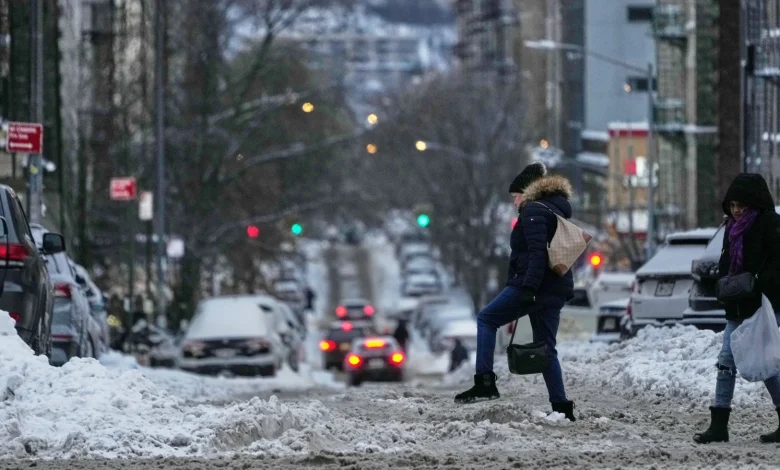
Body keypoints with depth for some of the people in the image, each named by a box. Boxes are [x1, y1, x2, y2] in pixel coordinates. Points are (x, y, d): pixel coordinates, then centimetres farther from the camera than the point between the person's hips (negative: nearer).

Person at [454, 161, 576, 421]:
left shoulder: (532, 211, -8)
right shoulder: (556, 211, 22)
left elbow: (536, 252, -20)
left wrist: (529, 288, -27)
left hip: (534, 284, -9)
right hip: (557, 289, 9)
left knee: (487, 319, 3)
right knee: (546, 348, 11)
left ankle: (485, 382, -8)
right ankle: (561, 407, 4)